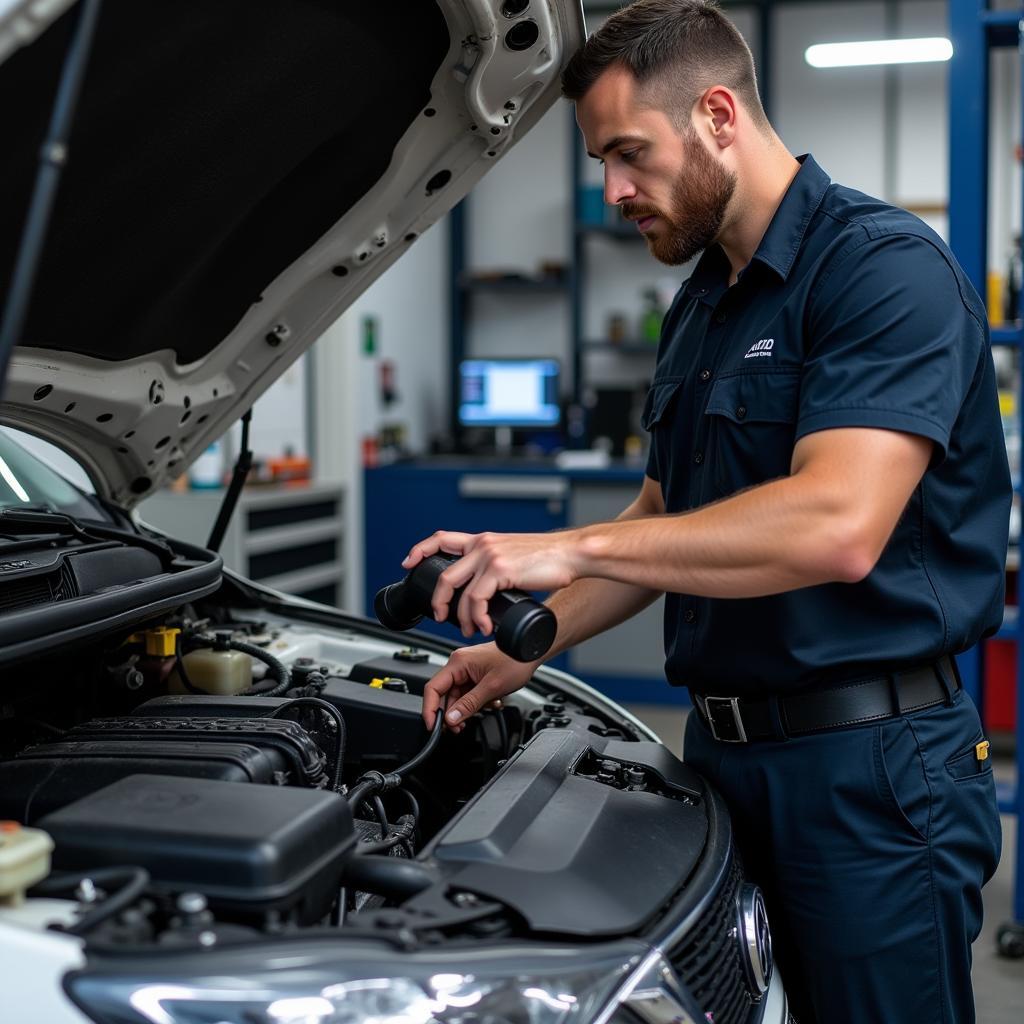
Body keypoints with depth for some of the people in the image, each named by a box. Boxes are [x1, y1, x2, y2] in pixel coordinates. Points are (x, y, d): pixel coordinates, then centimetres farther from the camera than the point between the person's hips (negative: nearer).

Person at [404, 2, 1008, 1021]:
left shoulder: (884, 267, -15)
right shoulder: (700, 305, 14)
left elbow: (837, 526, -29)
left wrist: (571, 549, -25)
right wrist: (527, 649, 11)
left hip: (867, 764, -8)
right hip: (724, 746, 9)